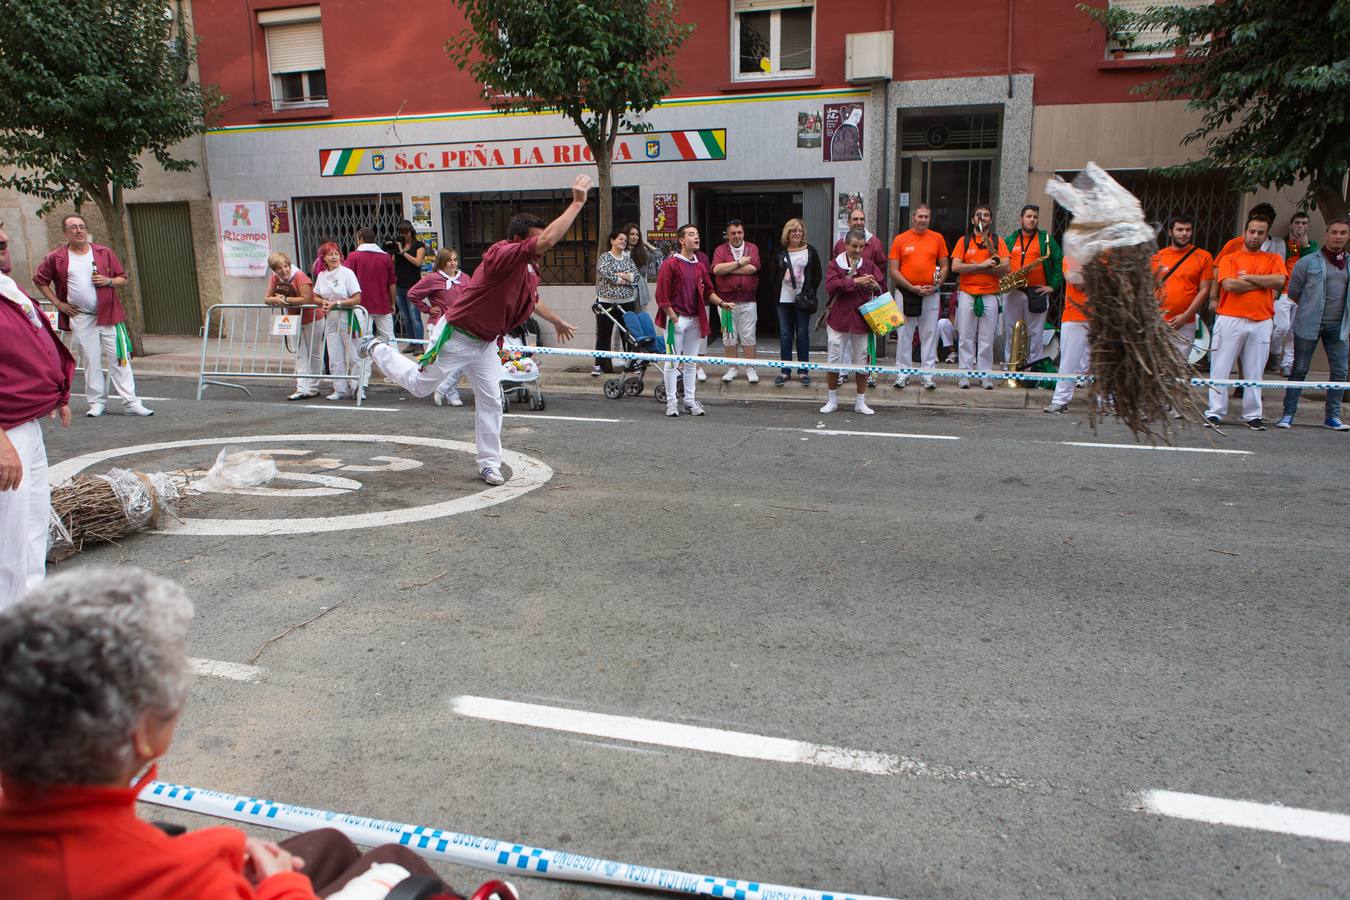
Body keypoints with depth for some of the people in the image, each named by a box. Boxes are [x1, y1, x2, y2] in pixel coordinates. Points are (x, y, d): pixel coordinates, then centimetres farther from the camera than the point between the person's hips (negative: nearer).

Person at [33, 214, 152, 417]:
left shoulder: (104, 253, 5)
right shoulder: (56, 258, 3)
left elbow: (123, 278, 11)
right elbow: (39, 280, 13)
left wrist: (108, 281, -10)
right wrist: (58, 303, 5)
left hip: (109, 315, 0)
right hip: (80, 318, 0)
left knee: (119, 359, -4)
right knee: (90, 362, 5)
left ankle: (130, 403, -3)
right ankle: (97, 403, 14)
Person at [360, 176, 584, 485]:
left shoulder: (530, 269, 1)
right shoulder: (504, 254, -28)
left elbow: (532, 300, 25)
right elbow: (549, 239, -42)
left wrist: (557, 321, 33)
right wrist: (577, 202, -38)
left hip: (485, 343, 8)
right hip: (456, 336, -8)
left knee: (491, 401, 6)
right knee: (419, 385, 10)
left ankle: (489, 464, 16)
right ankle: (378, 349, 36)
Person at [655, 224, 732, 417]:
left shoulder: (700, 266, 12)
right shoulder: (670, 264, -8)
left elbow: (708, 291, 19)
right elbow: (662, 296, -12)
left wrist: (721, 303, 1)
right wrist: (674, 319, -14)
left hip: (695, 319, 6)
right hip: (676, 318, -6)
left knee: (691, 362, 11)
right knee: (672, 361, -1)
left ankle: (690, 400, 19)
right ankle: (671, 401, 7)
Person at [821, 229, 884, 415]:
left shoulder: (868, 265, 7)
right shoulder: (835, 264, -1)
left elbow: (882, 286, 8)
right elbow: (830, 286, -16)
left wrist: (874, 285, -15)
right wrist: (855, 282, -19)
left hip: (862, 319, 2)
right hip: (838, 319, -2)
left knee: (862, 360, 7)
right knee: (834, 360, 3)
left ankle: (860, 402, 18)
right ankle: (832, 400, 17)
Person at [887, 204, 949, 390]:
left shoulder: (938, 238, 6)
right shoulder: (900, 239, 1)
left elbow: (944, 266, 10)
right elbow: (893, 270, -3)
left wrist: (937, 285, -8)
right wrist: (912, 288, -11)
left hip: (931, 294, 1)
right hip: (905, 292, -1)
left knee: (930, 334, 3)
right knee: (904, 333, 4)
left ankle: (928, 375, 8)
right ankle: (903, 372, 12)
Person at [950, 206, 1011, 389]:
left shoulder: (997, 241, 9)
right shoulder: (964, 240, 7)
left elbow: (1005, 268, -3)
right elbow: (955, 267, -5)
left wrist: (973, 268, -12)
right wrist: (982, 265, -15)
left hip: (990, 295, 0)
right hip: (967, 294, 0)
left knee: (987, 340, 1)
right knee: (966, 338, 0)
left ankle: (986, 376, 6)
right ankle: (965, 375, 5)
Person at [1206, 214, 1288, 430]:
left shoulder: (1274, 259, 13)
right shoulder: (1230, 258, 5)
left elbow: (1279, 281, -7)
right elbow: (1229, 284, -12)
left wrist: (1247, 277, -7)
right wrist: (1263, 282, -4)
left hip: (1261, 323, 2)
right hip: (1230, 320, -2)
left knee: (1254, 372, 6)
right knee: (1220, 369, -3)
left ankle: (1252, 415, 12)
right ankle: (1215, 412, 1)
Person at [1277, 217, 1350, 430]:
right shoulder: (1308, 261, -3)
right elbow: (1293, 292, 4)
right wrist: (1310, 309, 10)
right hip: (1309, 325, -3)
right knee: (1299, 370, 0)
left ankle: (1333, 416, 12)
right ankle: (1288, 414, 5)